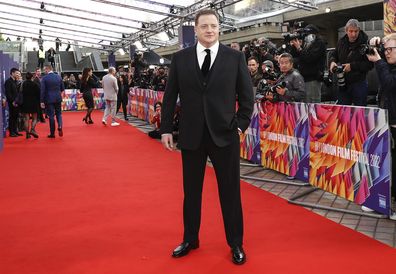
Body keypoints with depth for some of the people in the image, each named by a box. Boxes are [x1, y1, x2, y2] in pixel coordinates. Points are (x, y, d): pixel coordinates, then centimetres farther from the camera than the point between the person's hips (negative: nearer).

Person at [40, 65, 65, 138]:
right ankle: (60, 126, -10)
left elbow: (43, 90, -9)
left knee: (51, 115, 3)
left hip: (49, 99, -3)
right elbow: (62, 89, 8)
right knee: (58, 113, 16)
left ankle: (52, 133, 7)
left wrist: (42, 101, -5)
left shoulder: (44, 78, -8)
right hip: (58, 98, 3)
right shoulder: (58, 77, 3)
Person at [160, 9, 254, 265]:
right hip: (191, 135, 2)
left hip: (224, 134, -1)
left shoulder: (235, 57, -1)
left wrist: (241, 125, -5)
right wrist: (166, 128, 2)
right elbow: (170, 96, 6)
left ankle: (236, 244, 22)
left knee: (230, 191, 6)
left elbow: (247, 96, 3)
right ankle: (190, 239, 30)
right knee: (191, 191, 13)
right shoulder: (180, 58, 3)